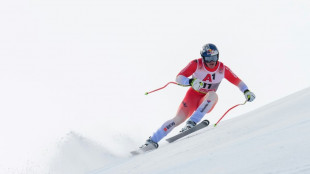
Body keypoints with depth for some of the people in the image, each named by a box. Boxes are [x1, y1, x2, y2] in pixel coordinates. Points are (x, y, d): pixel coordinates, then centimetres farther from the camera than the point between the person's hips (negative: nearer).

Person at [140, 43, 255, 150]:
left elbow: (237, 81, 3)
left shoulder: (222, 69, -9)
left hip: (206, 102, 1)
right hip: (193, 96, -1)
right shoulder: (196, 64, -15)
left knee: (213, 95, -34)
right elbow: (179, 77, -21)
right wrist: (191, 82, -41)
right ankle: (152, 141, -9)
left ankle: (192, 123, -37)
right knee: (179, 119, -19)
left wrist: (246, 91, -15)